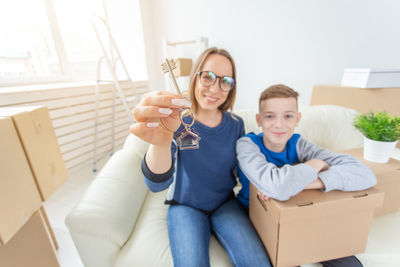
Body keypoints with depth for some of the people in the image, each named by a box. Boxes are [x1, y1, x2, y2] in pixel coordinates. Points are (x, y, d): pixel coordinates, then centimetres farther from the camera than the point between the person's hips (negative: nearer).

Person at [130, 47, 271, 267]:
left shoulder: (235, 124, -5)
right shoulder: (178, 122, -17)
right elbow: (157, 184, -31)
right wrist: (160, 142, -51)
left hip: (226, 203, 3)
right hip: (185, 206, -2)